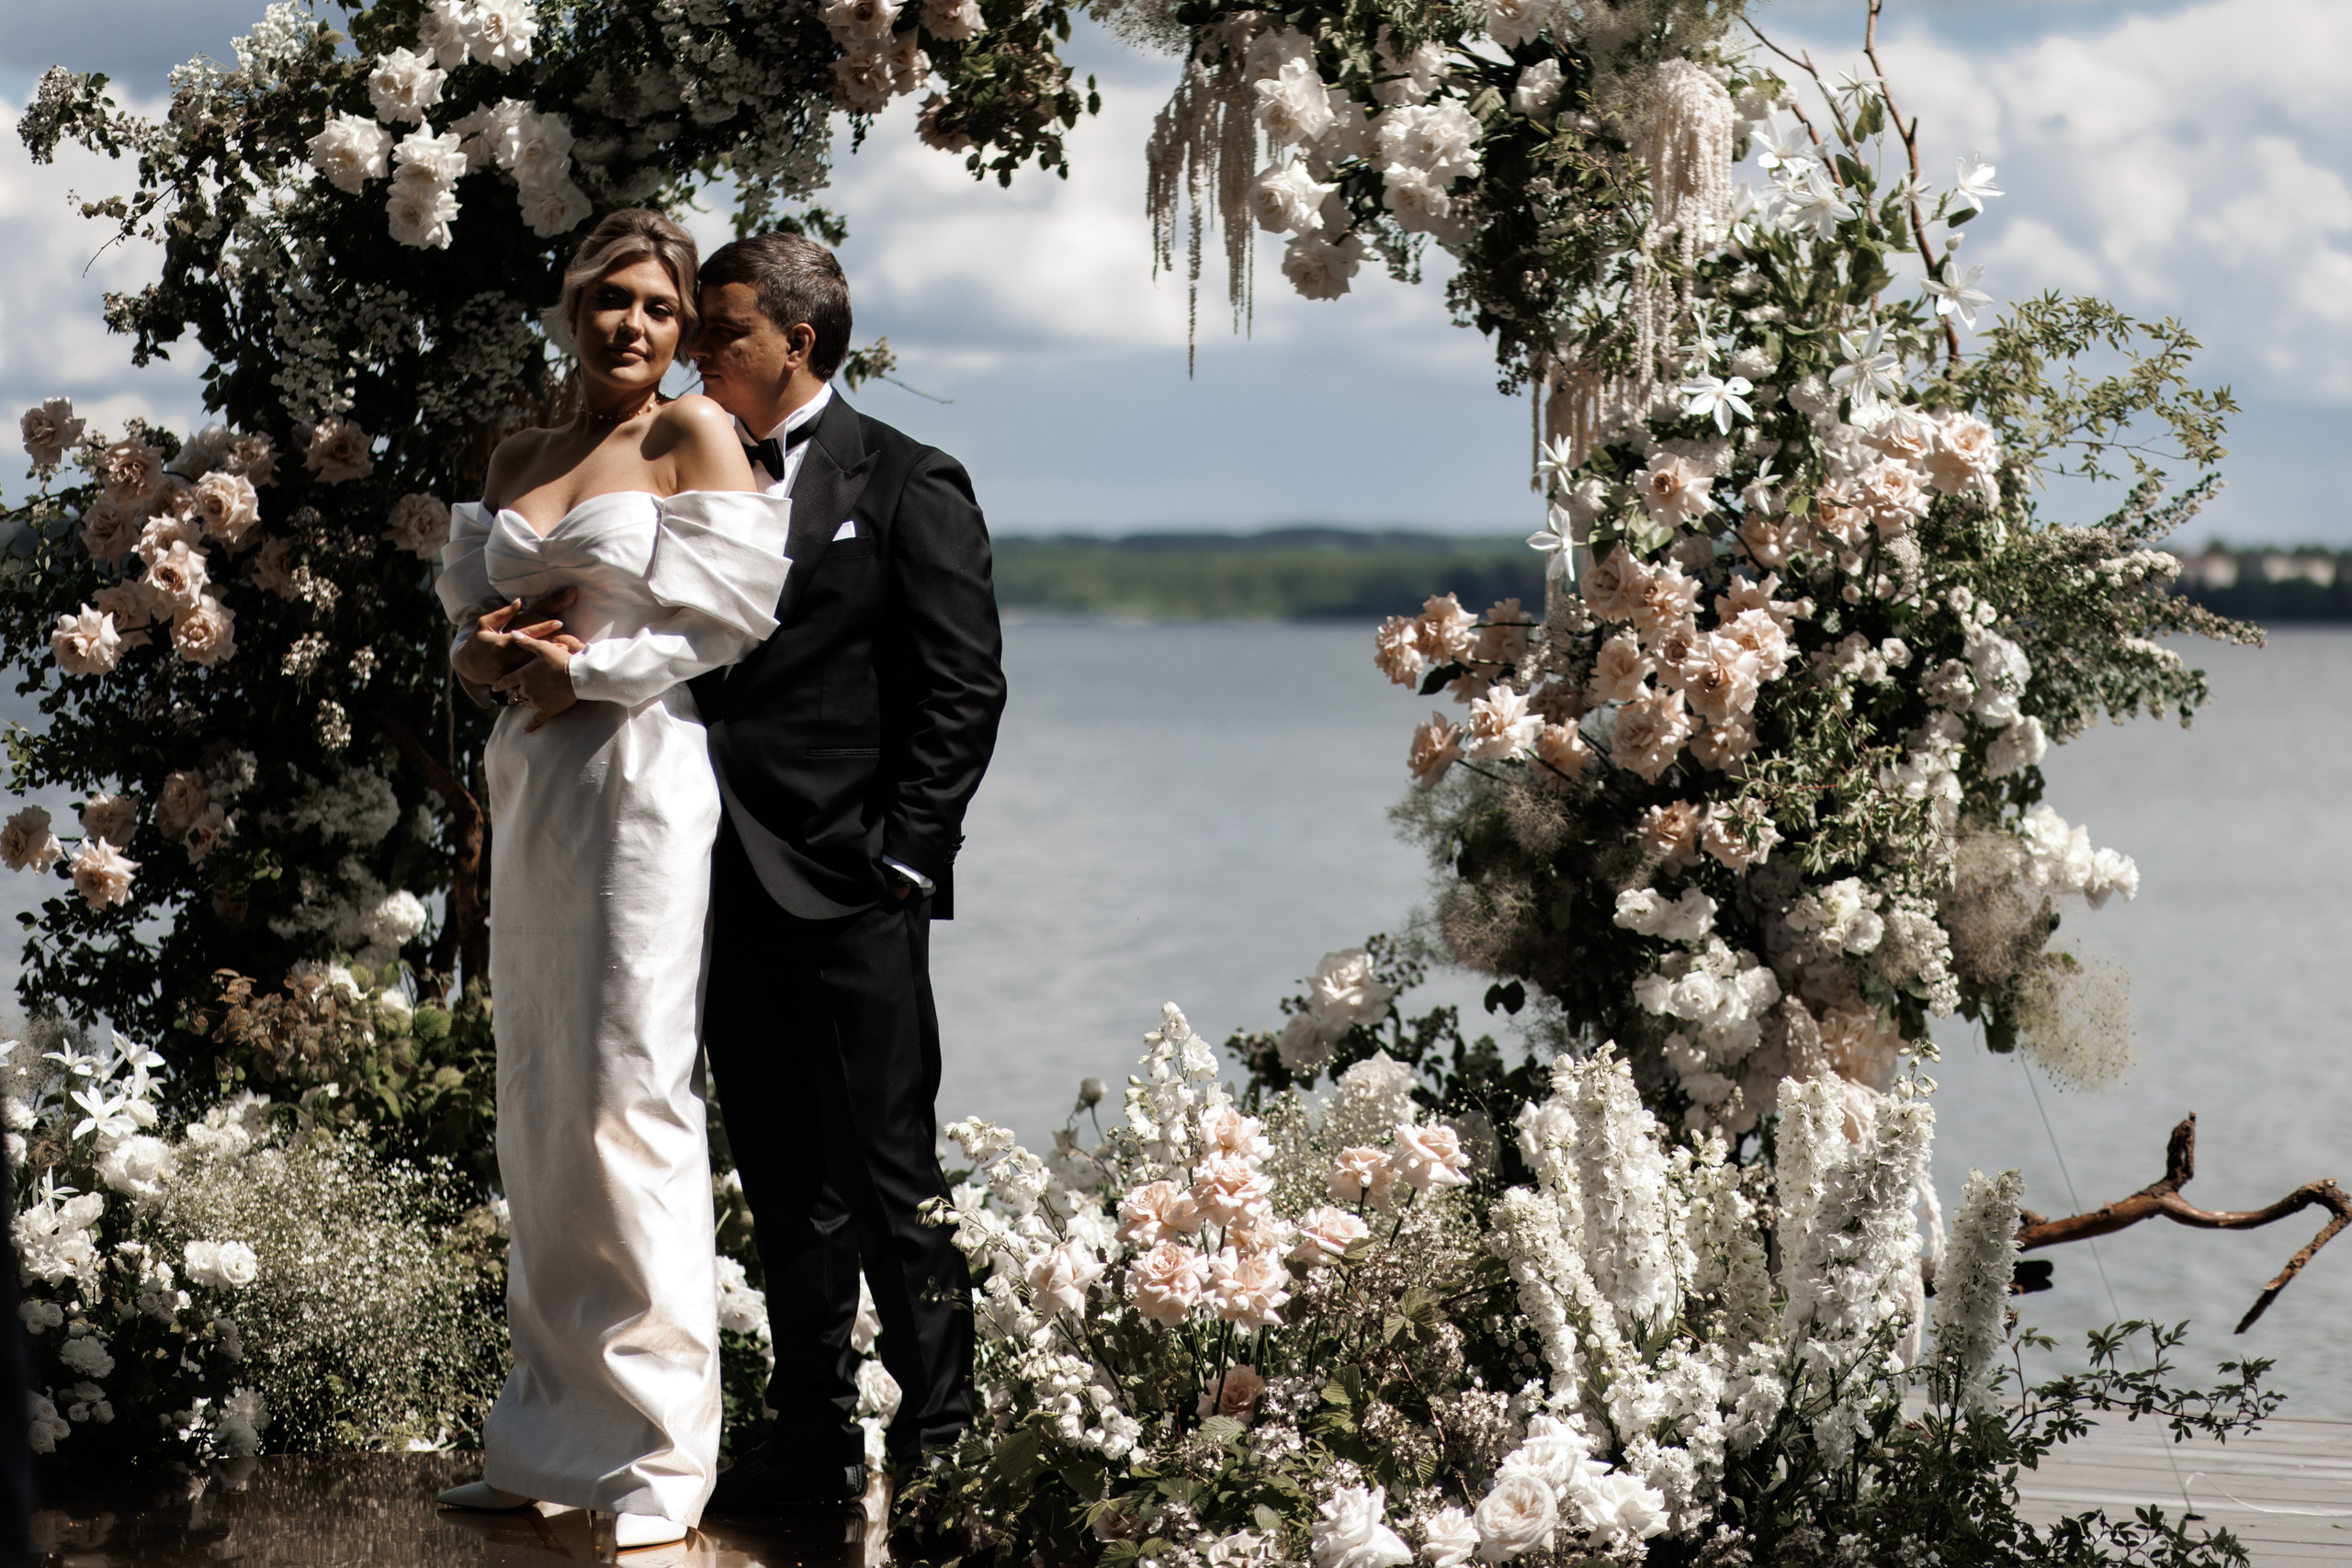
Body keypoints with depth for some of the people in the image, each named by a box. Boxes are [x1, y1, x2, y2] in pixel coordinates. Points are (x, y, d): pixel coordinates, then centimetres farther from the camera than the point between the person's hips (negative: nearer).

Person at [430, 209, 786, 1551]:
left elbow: (728, 615, -8)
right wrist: (493, 653, -2)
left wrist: (586, 672, -11)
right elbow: (472, 599, 20)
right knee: (538, 1100, 7)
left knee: (628, 1097, -8)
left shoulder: (694, 434, -2)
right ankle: (553, 1434, 13)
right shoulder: (517, 458, 16)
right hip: (531, 780, 7)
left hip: (640, 774, -7)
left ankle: (660, 1452, -4)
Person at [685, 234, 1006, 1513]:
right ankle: (814, 1442, 19)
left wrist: (903, 862, -12)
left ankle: (939, 1441, 7)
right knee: (785, 1192, 12)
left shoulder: (906, 485, -3)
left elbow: (963, 689, -6)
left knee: (887, 1186, -3)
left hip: (850, 892, -6)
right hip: (729, 885, 6)